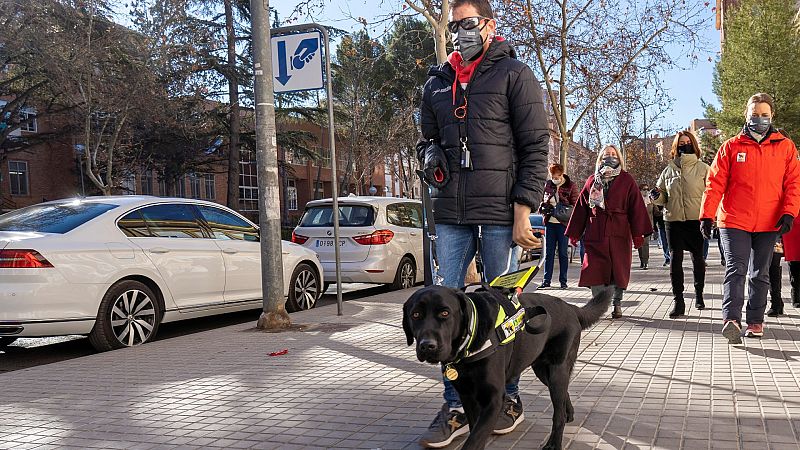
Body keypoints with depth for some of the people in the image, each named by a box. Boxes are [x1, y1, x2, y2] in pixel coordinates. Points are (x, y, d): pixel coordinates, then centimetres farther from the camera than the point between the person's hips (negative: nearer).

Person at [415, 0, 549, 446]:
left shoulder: (514, 74, 2)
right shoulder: (437, 83, 17)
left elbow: (536, 147, -4)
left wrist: (523, 212, -12)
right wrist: (430, 158, 5)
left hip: (499, 212, -5)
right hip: (450, 214, 5)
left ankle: (508, 397, 21)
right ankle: (456, 406, 12)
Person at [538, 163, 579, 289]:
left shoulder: (571, 186, -4)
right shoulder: (548, 185, 8)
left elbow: (576, 205, -4)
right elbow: (542, 201, 18)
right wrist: (543, 208, -5)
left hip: (563, 223, -3)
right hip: (550, 222, 4)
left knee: (563, 253, 3)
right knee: (549, 252, 5)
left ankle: (563, 281, 11)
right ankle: (546, 280, 9)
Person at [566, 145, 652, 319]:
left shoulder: (626, 181, 8)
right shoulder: (592, 181, 14)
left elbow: (637, 207, 1)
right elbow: (581, 208, 13)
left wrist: (638, 233, -8)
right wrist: (574, 233, 9)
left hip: (619, 234, -1)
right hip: (595, 234, 1)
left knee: (618, 270, 4)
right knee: (594, 270, -6)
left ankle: (616, 303, 18)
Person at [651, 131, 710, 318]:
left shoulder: (703, 169, 3)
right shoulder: (669, 170, 11)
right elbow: (663, 196, 17)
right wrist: (657, 196, -5)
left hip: (696, 219, -2)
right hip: (673, 220, 2)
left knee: (698, 257, 10)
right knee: (675, 258, -4)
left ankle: (699, 294, 29)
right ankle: (678, 301, -1)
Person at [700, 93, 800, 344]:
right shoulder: (731, 147, 4)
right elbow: (715, 182, 1)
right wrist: (707, 215, -7)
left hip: (768, 224, 2)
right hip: (734, 222, -2)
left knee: (760, 274, 11)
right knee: (736, 270, -13)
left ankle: (755, 321, 19)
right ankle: (731, 319, -22)